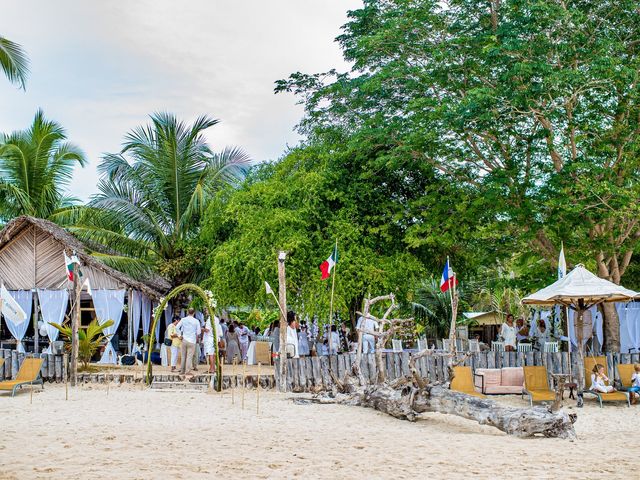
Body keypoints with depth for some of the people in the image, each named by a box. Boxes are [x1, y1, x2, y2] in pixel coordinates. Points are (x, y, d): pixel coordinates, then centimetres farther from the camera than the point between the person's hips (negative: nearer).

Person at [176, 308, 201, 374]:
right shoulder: (196, 321, -2)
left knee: (183, 356, 10)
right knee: (189, 356, -2)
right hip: (192, 341, -2)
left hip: (184, 340, 2)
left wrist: (180, 335, 3)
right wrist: (196, 338, 18)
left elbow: (177, 327, -5)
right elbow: (198, 332, 0)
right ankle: (188, 371, -7)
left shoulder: (183, 319, 2)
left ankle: (182, 370, 13)